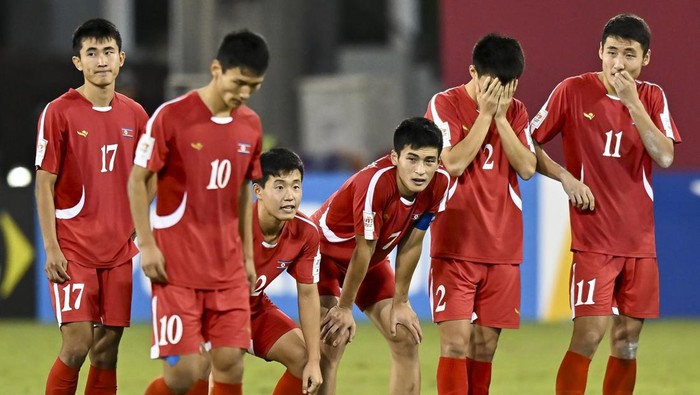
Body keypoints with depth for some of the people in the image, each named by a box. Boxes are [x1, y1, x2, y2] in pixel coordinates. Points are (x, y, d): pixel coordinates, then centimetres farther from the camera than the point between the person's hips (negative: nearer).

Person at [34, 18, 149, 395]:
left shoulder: (135, 115, 8)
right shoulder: (58, 112, -6)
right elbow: (44, 183, -6)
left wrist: (142, 240, 10)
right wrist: (51, 248, -11)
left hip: (120, 250, 5)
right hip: (73, 248, -5)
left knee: (107, 349, 4)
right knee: (77, 343, -12)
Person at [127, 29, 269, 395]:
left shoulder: (251, 125, 6)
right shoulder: (172, 116, -11)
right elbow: (137, 181, -5)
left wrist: (248, 255, 16)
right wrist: (147, 245, -11)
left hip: (227, 266, 5)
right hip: (176, 267, -5)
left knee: (230, 362, -3)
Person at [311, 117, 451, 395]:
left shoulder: (439, 184, -17)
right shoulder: (376, 182, -36)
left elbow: (411, 244, -6)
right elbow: (363, 250, -27)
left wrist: (400, 302, -2)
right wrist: (344, 308, -18)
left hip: (373, 260, 7)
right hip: (326, 252, -7)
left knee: (406, 340, 2)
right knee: (331, 343, -21)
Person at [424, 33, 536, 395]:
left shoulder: (515, 112, 9)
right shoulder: (445, 105, -4)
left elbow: (527, 168, -3)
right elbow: (453, 164, -16)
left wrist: (501, 117, -9)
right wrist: (485, 114, -14)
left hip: (503, 249, 4)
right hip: (455, 246, -4)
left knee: (485, 347, 5)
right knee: (455, 341, -12)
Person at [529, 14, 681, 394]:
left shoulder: (652, 98, 6)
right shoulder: (573, 91, -4)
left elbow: (664, 157, -8)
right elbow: (528, 144, 2)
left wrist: (633, 103, -14)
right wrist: (564, 176, -12)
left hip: (640, 240, 4)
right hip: (593, 238, -4)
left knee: (627, 341, 6)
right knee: (589, 334, -14)